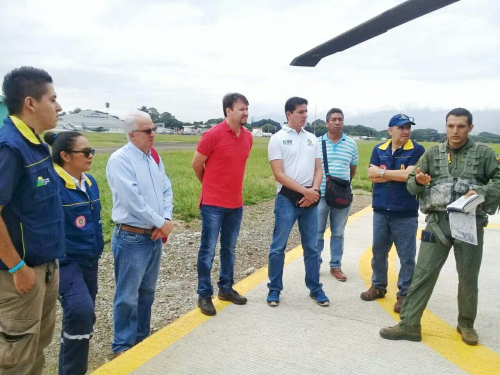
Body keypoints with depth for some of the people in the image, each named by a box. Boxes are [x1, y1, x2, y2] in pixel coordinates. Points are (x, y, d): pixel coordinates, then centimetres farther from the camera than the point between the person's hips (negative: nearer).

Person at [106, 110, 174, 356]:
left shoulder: (154, 158, 10)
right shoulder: (120, 160, -14)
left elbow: (167, 191, 8)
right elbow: (132, 200, -21)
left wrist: (165, 220, -8)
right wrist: (162, 223, -14)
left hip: (154, 236, 8)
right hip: (131, 238, -7)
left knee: (147, 291, 19)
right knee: (128, 296, 4)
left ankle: (142, 337, 36)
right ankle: (123, 345, 21)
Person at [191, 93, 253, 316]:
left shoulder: (248, 137, 5)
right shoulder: (213, 134, -14)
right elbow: (196, 164, -4)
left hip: (236, 203, 6)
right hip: (213, 203, -6)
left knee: (229, 249, 16)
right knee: (208, 250, 3)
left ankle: (226, 289, 31)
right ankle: (204, 295, 15)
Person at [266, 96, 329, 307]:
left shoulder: (312, 139, 11)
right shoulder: (277, 139, -4)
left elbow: (318, 169, 9)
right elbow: (279, 175, -11)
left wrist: (314, 191, -9)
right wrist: (304, 191, -14)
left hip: (310, 200, 5)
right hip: (287, 199, -4)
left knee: (311, 247, 11)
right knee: (278, 247, 3)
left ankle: (315, 289, 24)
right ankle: (274, 289, 17)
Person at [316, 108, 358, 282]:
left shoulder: (351, 144, 4)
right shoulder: (317, 142, -2)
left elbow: (353, 169, 13)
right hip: (320, 195, -2)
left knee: (338, 233, 11)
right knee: (317, 232, 7)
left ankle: (335, 266, 22)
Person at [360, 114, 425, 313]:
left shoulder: (417, 150, -4)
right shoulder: (379, 150, 7)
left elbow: (410, 175, -17)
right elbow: (372, 175, -4)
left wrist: (383, 172, -7)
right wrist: (399, 174, -10)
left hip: (406, 213, -4)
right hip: (380, 211, 4)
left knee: (407, 256, 4)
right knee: (378, 252, 15)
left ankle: (405, 294, 17)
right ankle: (378, 286, 31)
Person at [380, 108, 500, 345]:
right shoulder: (433, 153, 8)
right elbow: (411, 185, 8)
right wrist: (418, 181, -15)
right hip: (437, 222, 1)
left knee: (468, 277, 11)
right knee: (423, 273, 1)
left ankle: (466, 324, 32)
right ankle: (409, 324, 8)